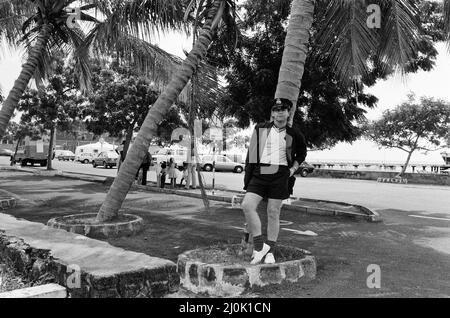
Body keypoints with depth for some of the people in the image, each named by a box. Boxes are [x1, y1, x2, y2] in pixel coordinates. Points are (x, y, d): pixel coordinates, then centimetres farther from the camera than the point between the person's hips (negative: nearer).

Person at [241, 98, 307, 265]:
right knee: (247, 205, -17)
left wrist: (293, 168, 12)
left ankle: (270, 252, 15)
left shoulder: (294, 134, 8)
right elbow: (251, 152, 9)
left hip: (279, 174, -1)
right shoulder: (260, 129, 7)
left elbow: (302, 153, 26)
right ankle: (259, 246, -6)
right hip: (259, 173, 1)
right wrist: (248, 176, 5)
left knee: (273, 213, 2)